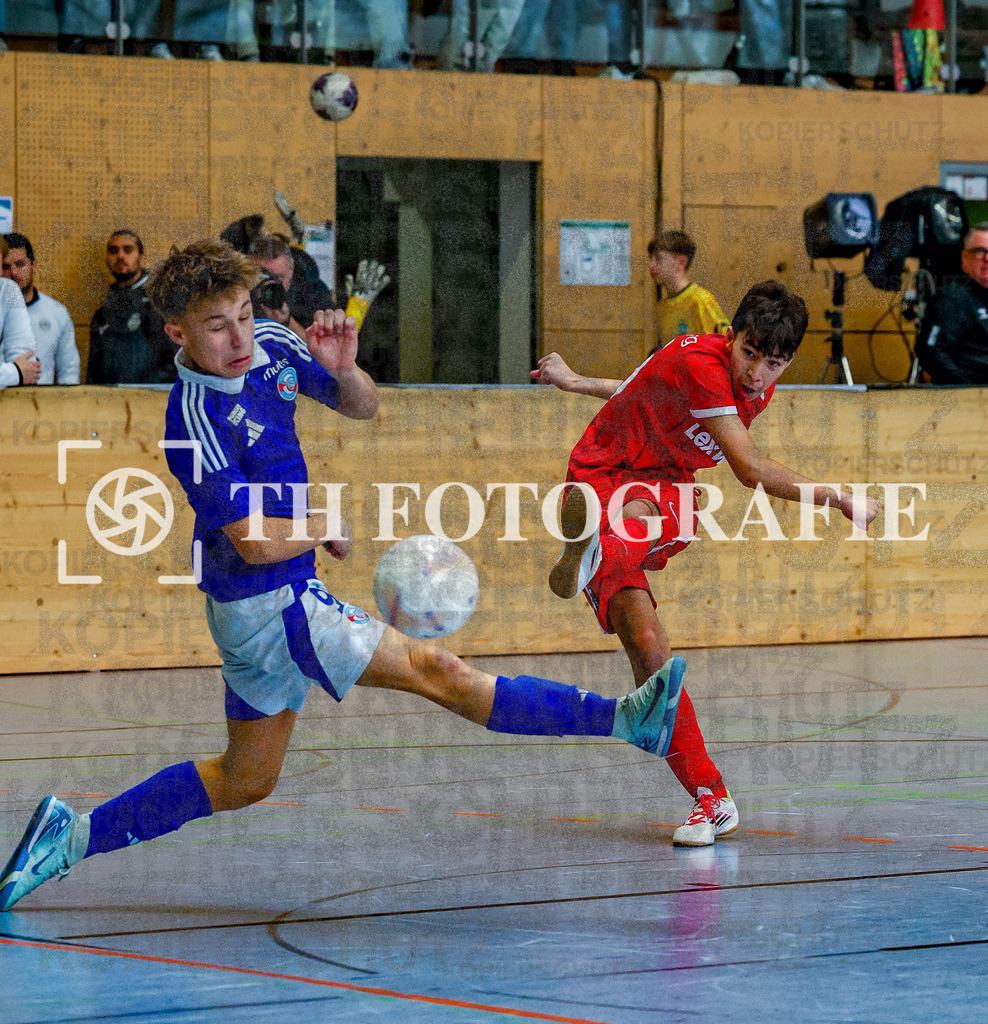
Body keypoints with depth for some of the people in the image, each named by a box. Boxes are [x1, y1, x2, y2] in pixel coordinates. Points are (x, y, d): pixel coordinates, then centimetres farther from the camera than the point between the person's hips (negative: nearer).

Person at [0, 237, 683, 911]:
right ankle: (618, 719, -14)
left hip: (273, 600, 9)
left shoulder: (271, 346, 0)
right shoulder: (196, 421, -23)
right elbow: (255, 541, -25)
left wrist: (343, 368, -11)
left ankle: (72, 836, 22)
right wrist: (327, 528, -7)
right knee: (432, 669, -10)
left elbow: (363, 408, 12)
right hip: (268, 603, -9)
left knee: (245, 782, 18)